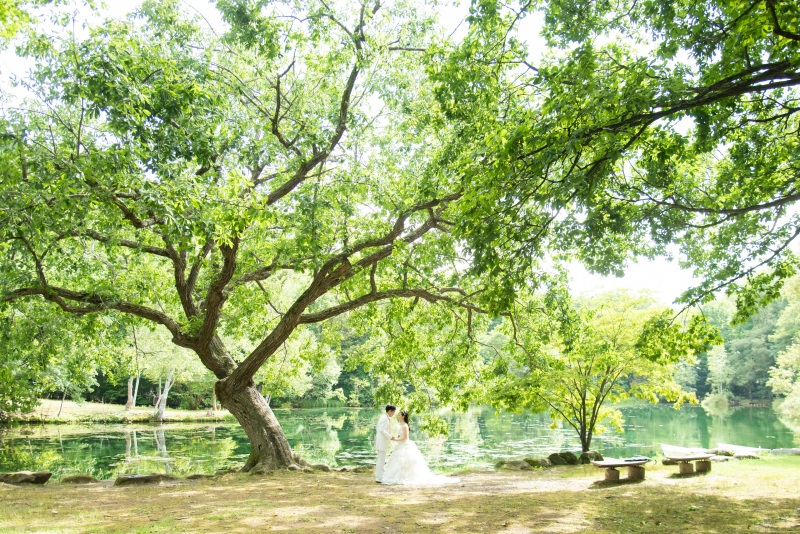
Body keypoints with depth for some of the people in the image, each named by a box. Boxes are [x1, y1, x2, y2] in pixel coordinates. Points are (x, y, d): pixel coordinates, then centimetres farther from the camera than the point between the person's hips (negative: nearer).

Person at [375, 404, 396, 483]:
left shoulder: (383, 417, 15)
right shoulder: (385, 418, -16)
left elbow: (378, 429, 20)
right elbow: (382, 430, -23)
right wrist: (390, 437, -15)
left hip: (381, 442, 10)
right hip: (382, 442, -10)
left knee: (380, 460, 14)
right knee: (381, 460, -7)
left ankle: (379, 477, 19)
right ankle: (379, 478, -4)